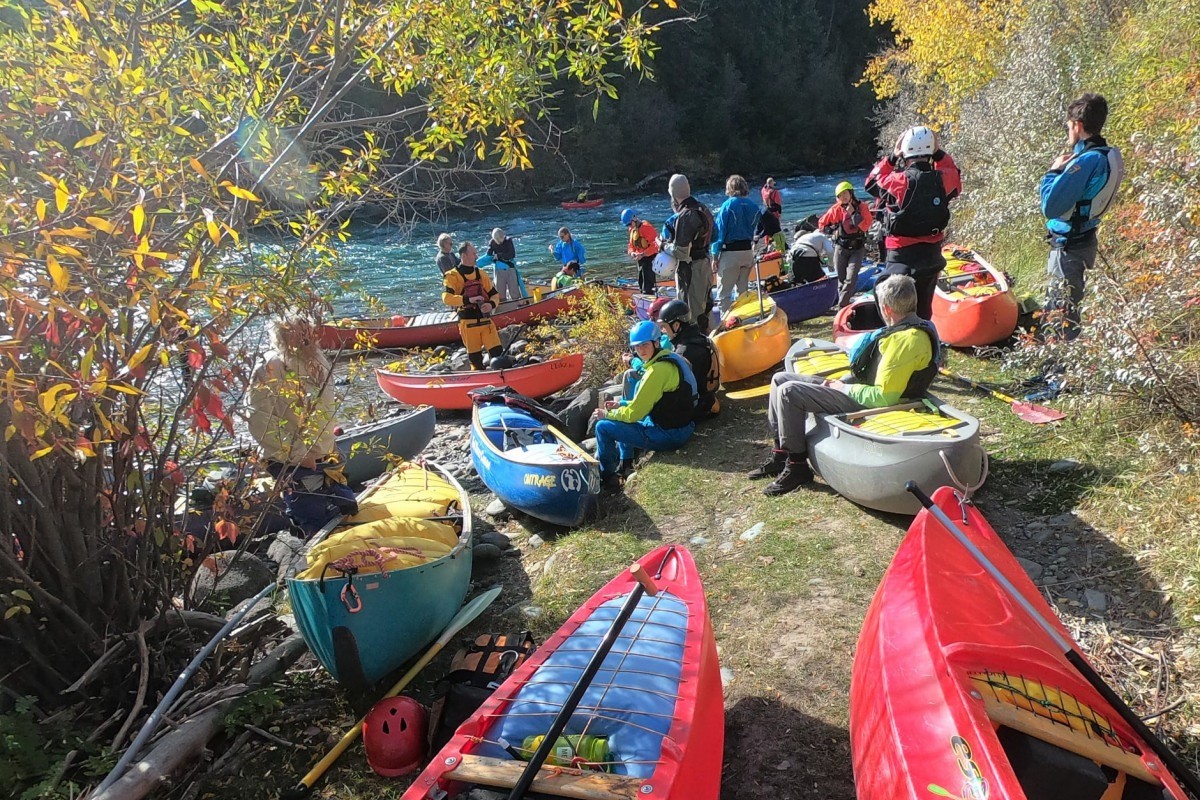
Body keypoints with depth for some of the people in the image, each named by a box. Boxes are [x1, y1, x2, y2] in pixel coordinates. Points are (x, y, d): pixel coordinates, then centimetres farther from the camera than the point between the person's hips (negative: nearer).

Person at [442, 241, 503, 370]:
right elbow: (446, 298, -18)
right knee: (475, 358, 5)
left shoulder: (481, 274, 11)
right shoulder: (452, 276, -4)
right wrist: (468, 300, -29)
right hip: (468, 323, -3)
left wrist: (491, 304, -9)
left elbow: (494, 294, 14)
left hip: (486, 320, 3)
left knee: (498, 352, -5)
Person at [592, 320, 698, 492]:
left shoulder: (658, 369, -22)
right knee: (622, 417, 29)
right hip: (681, 427, 10)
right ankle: (625, 465, 32)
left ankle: (606, 478, 9)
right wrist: (621, 405, 13)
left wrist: (608, 414, -3)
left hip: (670, 434, -10)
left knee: (603, 427, -6)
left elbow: (634, 412, -18)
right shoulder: (671, 359, 8)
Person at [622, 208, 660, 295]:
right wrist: (632, 252, -8)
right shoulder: (632, 229, 9)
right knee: (641, 281, 15)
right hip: (641, 258, 9)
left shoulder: (646, 227, -19)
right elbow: (631, 245, 15)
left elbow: (655, 245, -24)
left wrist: (642, 254, -28)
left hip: (650, 257, -9)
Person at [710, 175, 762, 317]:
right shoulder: (754, 206, 6)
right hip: (748, 252, 6)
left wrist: (715, 256, -8)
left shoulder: (727, 206, -10)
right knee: (743, 290, 17)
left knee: (724, 293, -2)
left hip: (730, 253, -6)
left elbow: (719, 231, -10)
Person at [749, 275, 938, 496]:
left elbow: (883, 397, -26)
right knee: (780, 379, 7)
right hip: (859, 387, 11)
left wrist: (844, 388, -12)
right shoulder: (915, 326, 9)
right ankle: (780, 454, 12)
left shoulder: (906, 341, -24)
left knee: (788, 392, -21)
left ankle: (796, 465, -8)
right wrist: (843, 383, 7)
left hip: (865, 403, -11)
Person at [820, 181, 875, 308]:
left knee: (851, 279, -13)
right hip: (841, 248, 2)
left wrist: (853, 213, -19)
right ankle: (844, 304, 19)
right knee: (842, 279, 7)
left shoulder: (862, 207, -5)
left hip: (857, 248, -2)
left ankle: (841, 306, -10)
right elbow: (822, 223, 8)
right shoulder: (836, 209, -3)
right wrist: (833, 231, -6)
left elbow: (865, 226, -17)